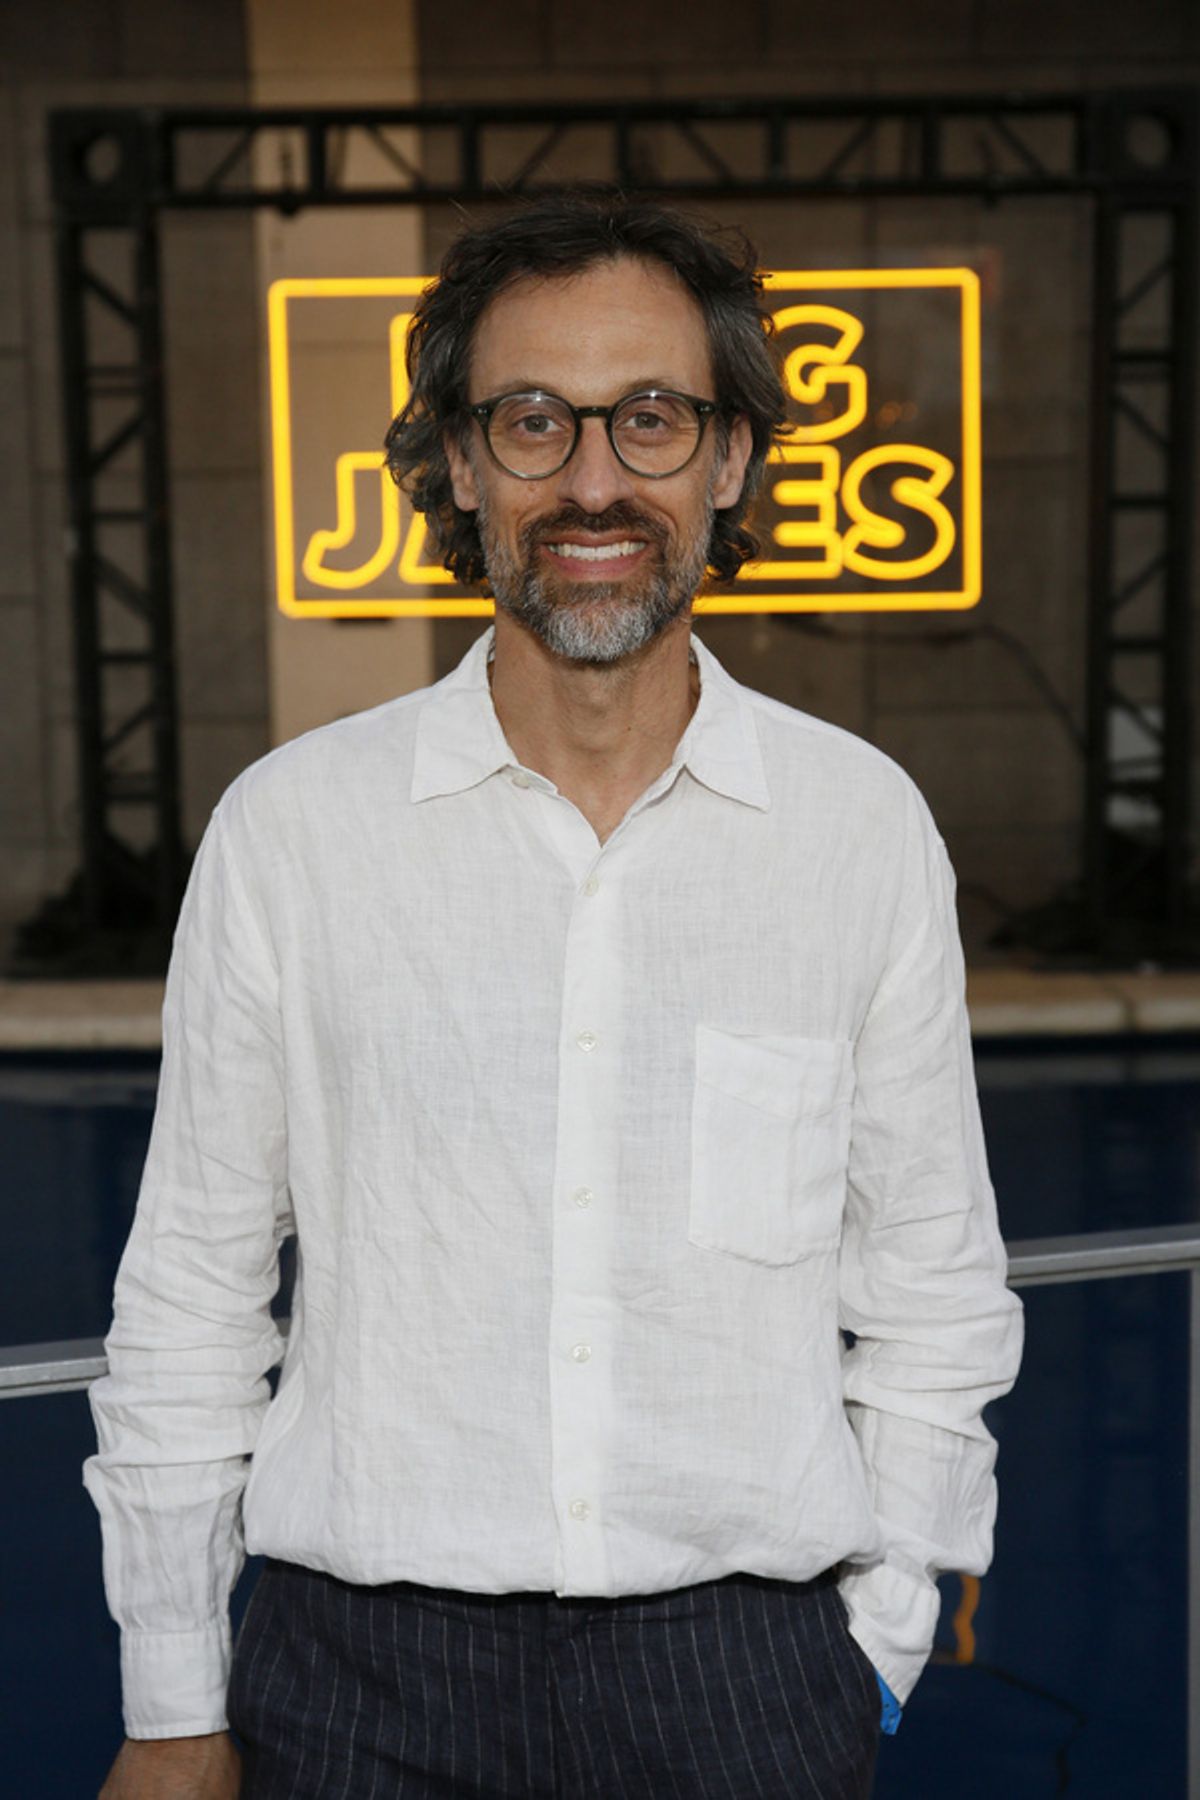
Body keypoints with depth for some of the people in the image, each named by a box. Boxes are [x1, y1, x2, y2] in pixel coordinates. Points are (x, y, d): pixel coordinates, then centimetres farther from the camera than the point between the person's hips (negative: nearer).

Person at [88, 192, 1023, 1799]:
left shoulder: (865, 824, -2)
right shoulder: (291, 826, -4)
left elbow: (930, 1295, 5)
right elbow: (190, 1293, 2)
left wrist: (874, 1656, 4)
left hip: (744, 1663, 1)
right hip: (365, 1666, 0)